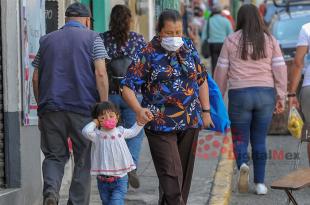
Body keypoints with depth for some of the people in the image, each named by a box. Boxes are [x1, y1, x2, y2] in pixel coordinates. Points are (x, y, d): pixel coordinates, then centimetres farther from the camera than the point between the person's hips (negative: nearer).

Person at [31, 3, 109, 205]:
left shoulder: (47, 40, 15)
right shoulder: (92, 38, 4)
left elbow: (36, 78, 14)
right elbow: (100, 73, -8)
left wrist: (41, 105, 22)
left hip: (50, 108, 3)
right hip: (84, 108, -2)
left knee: (54, 156, 11)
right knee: (83, 160, 9)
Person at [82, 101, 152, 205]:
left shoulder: (121, 132, 3)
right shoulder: (97, 135, -9)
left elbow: (133, 131, 25)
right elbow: (86, 131, -31)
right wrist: (94, 123, -13)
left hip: (120, 178, 0)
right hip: (103, 180, 0)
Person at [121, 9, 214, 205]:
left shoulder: (189, 48, 7)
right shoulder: (149, 54, -8)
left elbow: (201, 80, 17)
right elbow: (128, 87, -12)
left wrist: (206, 110, 13)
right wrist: (139, 110, -29)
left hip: (190, 122, 5)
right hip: (161, 124, -5)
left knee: (185, 172, 11)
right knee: (171, 174, -12)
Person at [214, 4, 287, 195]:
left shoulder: (231, 40, 1)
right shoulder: (270, 40, 4)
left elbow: (221, 70, 2)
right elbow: (280, 69, 1)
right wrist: (281, 98, 7)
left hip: (239, 94, -2)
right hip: (265, 94, 2)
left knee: (239, 139, 8)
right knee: (260, 141, 10)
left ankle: (242, 165, -20)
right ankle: (260, 183, 8)